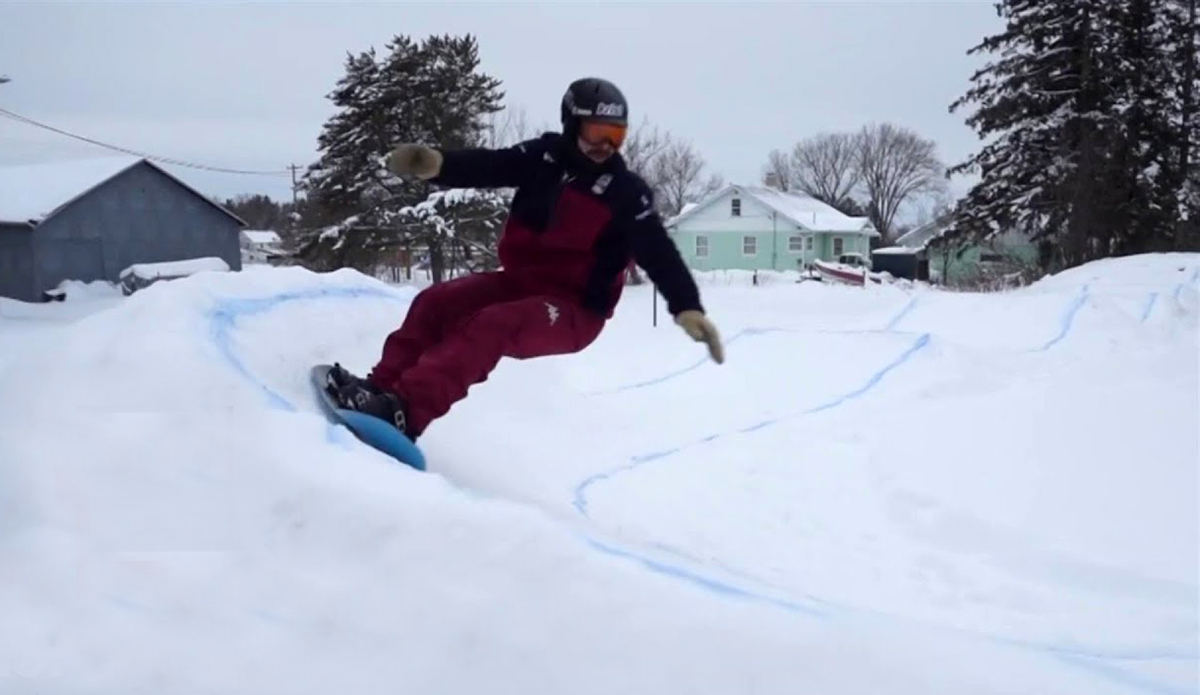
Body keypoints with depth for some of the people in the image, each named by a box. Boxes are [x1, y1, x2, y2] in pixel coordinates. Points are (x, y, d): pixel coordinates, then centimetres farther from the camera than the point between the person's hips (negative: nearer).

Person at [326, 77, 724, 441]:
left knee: (491, 326, -30)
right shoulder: (545, 157, 0)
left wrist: (687, 307, -34)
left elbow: (658, 253, -19)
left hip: (573, 310, -6)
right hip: (520, 280, 6)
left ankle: (403, 410, -42)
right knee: (435, 303, -10)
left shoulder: (625, 192, -12)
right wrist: (436, 164, -33)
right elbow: (487, 166, -12)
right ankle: (382, 387, -17)